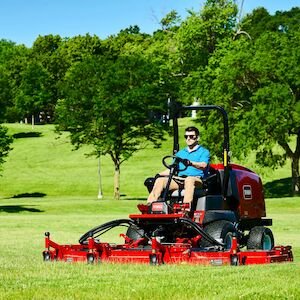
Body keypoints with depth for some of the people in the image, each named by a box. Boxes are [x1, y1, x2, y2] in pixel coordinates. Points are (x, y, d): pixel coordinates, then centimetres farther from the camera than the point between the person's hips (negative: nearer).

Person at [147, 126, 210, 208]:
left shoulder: (204, 152, 10)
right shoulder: (180, 153, 30)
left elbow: (203, 165, -12)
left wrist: (190, 163, -32)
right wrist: (159, 175, 9)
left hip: (196, 179, -6)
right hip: (179, 179, 6)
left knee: (189, 179, -40)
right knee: (160, 180, -17)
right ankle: (149, 205, -32)